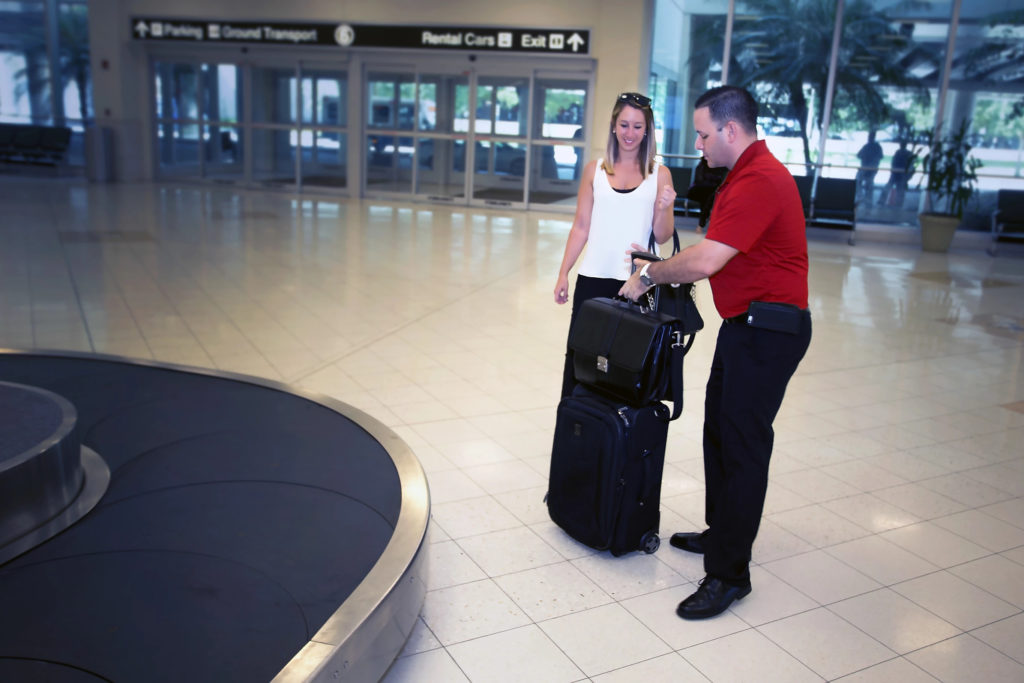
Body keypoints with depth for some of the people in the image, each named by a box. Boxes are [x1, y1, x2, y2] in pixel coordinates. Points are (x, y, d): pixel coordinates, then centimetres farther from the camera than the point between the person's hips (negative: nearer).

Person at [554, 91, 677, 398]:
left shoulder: (659, 174, 3)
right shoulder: (595, 169, 7)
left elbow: (661, 237, 2)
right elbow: (581, 227, 8)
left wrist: (663, 209, -17)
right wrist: (563, 273, 4)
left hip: (636, 282, -1)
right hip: (593, 278, 1)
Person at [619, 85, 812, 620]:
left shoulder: (759, 181, -20)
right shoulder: (745, 175, 16)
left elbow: (705, 261, -27)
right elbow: (713, 252, 18)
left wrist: (649, 276, -12)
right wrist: (660, 268, 8)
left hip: (767, 330, -11)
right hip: (745, 325, 11)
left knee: (742, 446, -6)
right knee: (719, 432, 17)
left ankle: (729, 573, 4)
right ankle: (721, 534, 33)